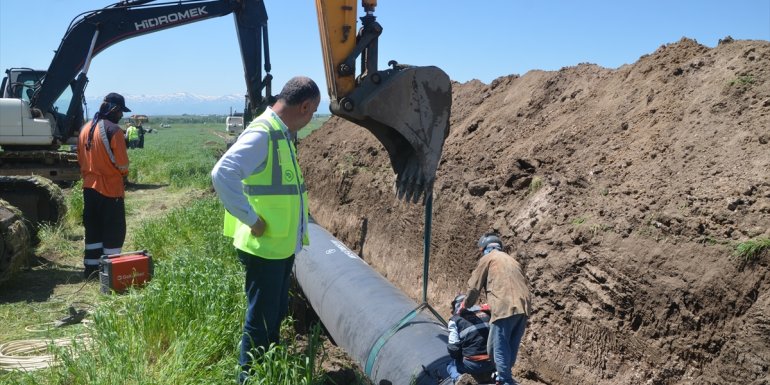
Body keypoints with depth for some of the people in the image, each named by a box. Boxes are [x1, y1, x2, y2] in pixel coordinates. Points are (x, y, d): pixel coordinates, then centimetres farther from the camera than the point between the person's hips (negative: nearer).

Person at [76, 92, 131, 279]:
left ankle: (91, 267, 22)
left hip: (89, 187, 7)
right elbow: (122, 164, -15)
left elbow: (81, 159, 13)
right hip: (110, 188, -7)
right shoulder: (113, 130, -16)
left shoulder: (85, 128, 8)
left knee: (93, 229, 15)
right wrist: (123, 173, 6)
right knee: (114, 231, 2)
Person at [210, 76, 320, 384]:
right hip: (264, 248, -10)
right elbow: (222, 174, -32)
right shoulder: (261, 134, -20)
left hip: (282, 246, 10)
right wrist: (251, 219, -26)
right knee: (261, 320, 3)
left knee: (276, 315, 21)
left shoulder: (281, 134, 11)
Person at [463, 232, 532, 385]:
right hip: (523, 306, 7)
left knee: (499, 346, -3)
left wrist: (465, 306, 26)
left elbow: (474, 286, 9)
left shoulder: (487, 258, 9)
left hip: (506, 307, -7)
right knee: (512, 346, 14)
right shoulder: (511, 259, 30)